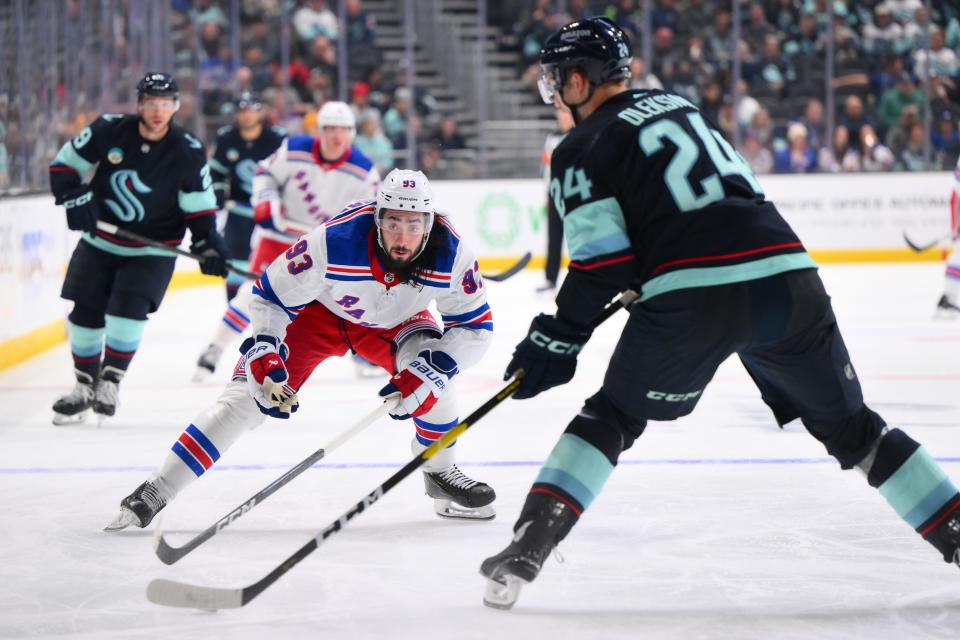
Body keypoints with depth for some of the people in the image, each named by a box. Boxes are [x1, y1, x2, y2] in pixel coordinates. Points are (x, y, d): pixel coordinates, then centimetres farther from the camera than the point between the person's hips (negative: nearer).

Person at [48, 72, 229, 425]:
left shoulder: (189, 152, -13)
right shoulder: (109, 131, -12)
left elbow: (200, 207, -5)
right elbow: (64, 164, -2)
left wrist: (208, 244, -18)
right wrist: (75, 198, -16)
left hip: (151, 250, -2)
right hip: (99, 241, 2)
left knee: (127, 310, -20)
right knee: (85, 314, 3)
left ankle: (110, 382, -1)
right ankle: (85, 387, 22)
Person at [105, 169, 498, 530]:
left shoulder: (451, 255, -31)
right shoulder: (334, 242, -37)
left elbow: (475, 327, -20)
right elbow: (270, 296, -23)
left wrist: (427, 372, -32)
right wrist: (264, 360, -32)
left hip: (394, 320, 2)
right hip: (316, 310, -2)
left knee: (431, 372, -26)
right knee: (248, 392, -14)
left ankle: (440, 473, 2)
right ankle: (155, 491, -9)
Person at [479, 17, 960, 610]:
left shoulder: (581, 152, 7)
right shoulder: (676, 106, 26)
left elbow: (604, 265, -3)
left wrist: (556, 340, 6)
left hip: (693, 298, -4)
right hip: (786, 273, 5)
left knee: (613, 418, 15)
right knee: (851, 428, 19)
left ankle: (528, 548, 3)